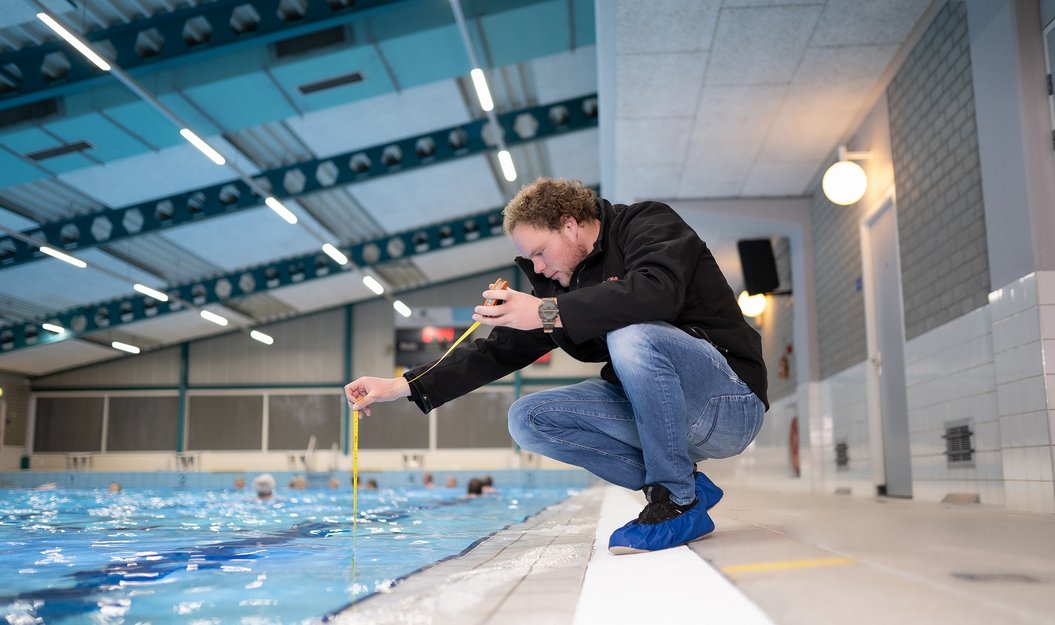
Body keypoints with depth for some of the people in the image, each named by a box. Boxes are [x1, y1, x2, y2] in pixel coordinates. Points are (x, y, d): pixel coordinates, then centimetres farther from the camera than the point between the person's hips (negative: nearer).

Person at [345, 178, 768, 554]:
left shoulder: (649, 224, -11)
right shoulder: (559, 281, 8)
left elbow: (656, 293, -33)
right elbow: (501, 351, 8)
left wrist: (548, 313, -32)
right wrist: (402, 387, 1)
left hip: (728, 405, -7)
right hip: (653, 409, 8)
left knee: (632, 336, -35)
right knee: (527, 419, -6)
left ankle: (678, 504, -18)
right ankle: (688, 485, -3)